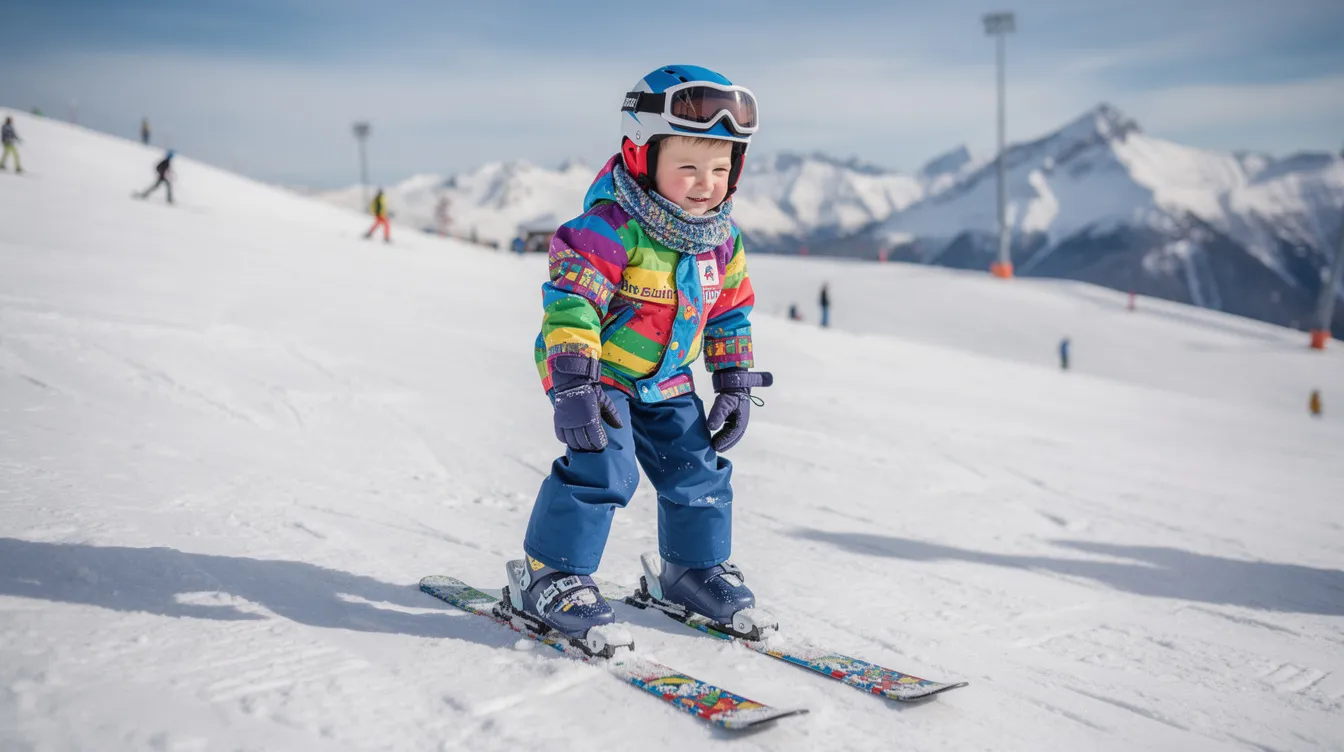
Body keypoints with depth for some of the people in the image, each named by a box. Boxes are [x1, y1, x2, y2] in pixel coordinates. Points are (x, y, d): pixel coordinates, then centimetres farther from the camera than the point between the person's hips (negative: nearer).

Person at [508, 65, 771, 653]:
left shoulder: (721, 239, -1)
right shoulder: (611, 228, -26)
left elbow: (730, 312, 11)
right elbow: (569, 302, -31)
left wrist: (735, 384, 9)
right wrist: (573, 385, -37)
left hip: (664, 382, 7)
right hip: (596, 372, -7)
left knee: (698, 469, 8)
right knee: (603, 467, -20)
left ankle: (695, 567, 31)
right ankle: (549, 574, -3)